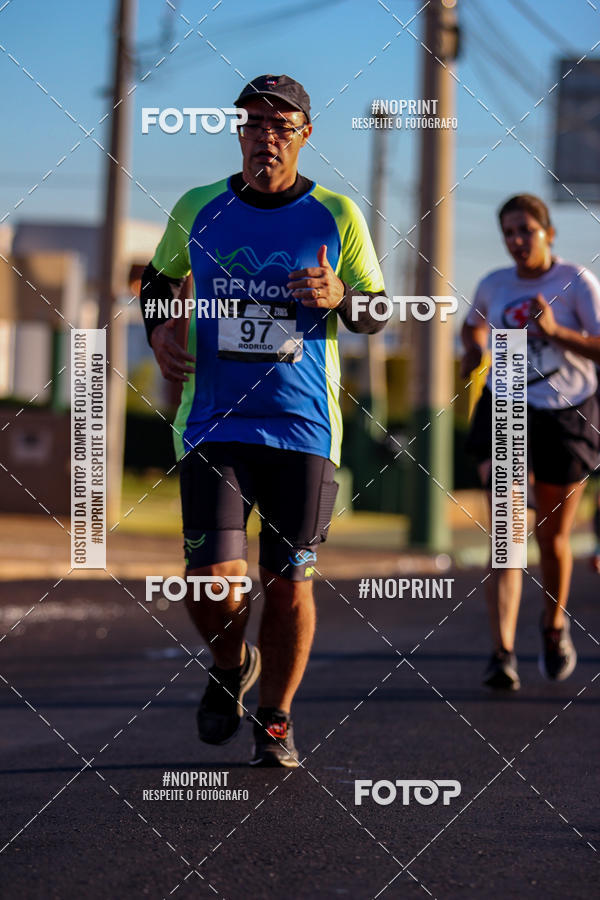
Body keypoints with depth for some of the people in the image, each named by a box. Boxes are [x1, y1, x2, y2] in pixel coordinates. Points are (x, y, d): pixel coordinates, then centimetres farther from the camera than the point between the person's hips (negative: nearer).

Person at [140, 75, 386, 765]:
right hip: (213, 423, 0)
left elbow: (377, 313, 9)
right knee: (213, 580, -11)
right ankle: (231, 665, 23)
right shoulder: (197, 209, 6)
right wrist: (159, 329, 2)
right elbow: (160, 279, 23)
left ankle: (276, 720, 23)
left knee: (288, 584, 2)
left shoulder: (336, 215, 2)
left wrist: (339, 298, -12)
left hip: (303, 428, 0)